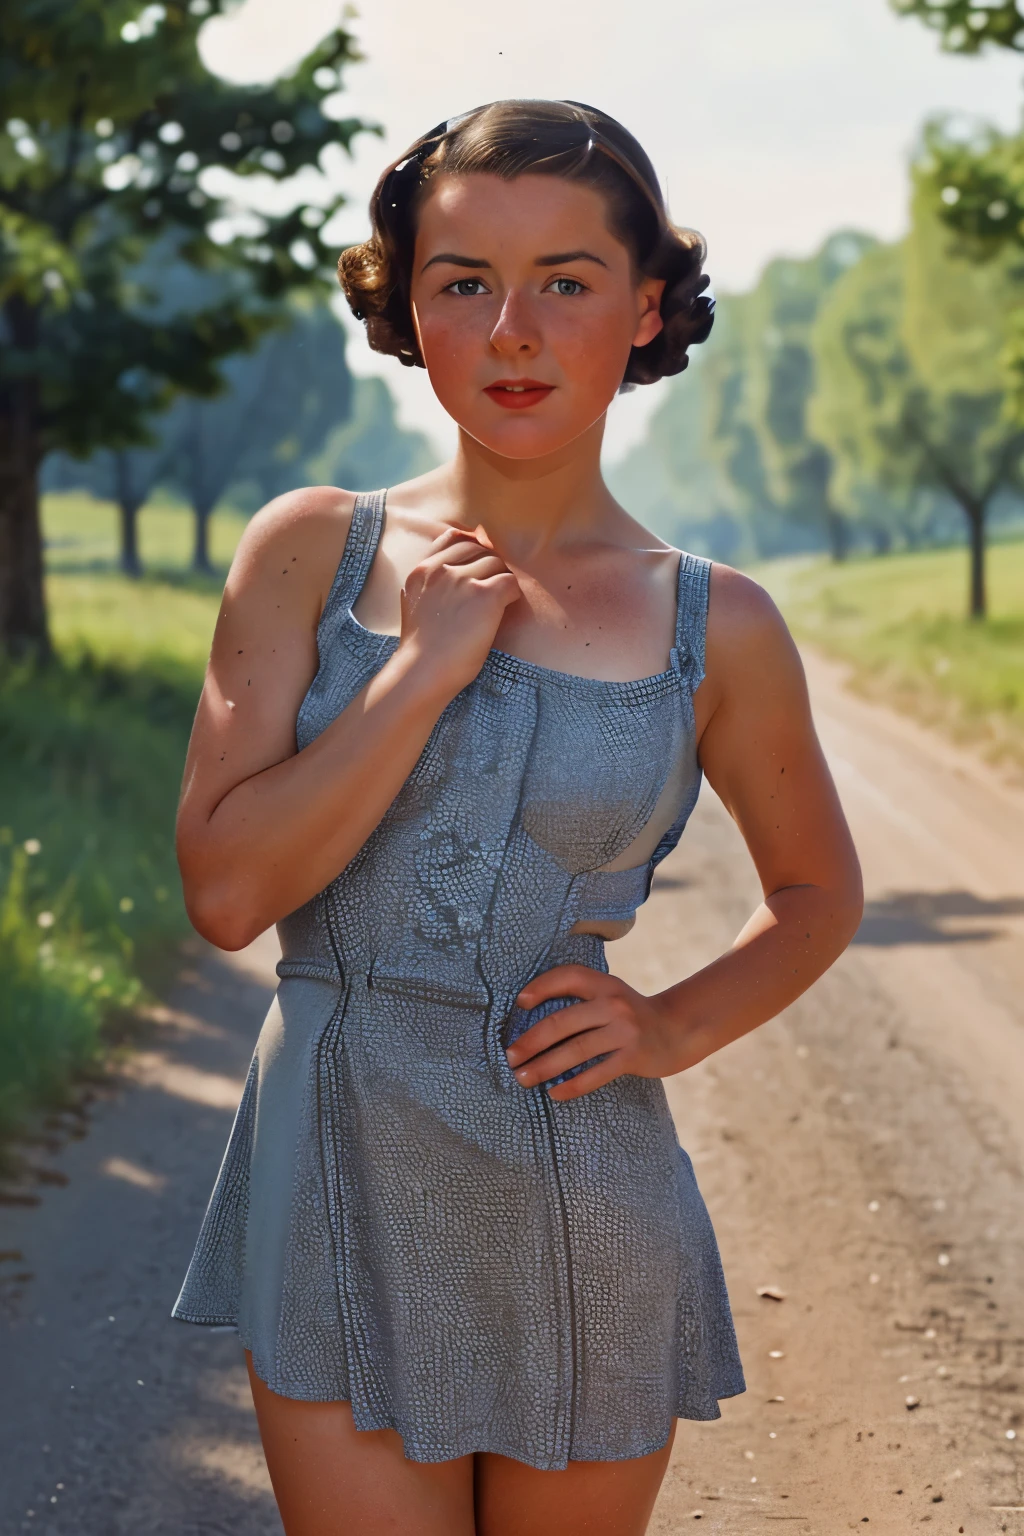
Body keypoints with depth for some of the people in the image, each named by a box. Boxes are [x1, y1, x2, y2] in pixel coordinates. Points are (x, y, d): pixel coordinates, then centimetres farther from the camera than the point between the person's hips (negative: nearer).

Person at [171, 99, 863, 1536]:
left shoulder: (715, 628, -2)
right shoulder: (313, 552, -2)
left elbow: (818, 892, 14)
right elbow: (226, 890, -9)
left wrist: (678, 1027, -3)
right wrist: (424, 667, -13)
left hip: (583, 1200, 1)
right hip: (342, 1187, 0)